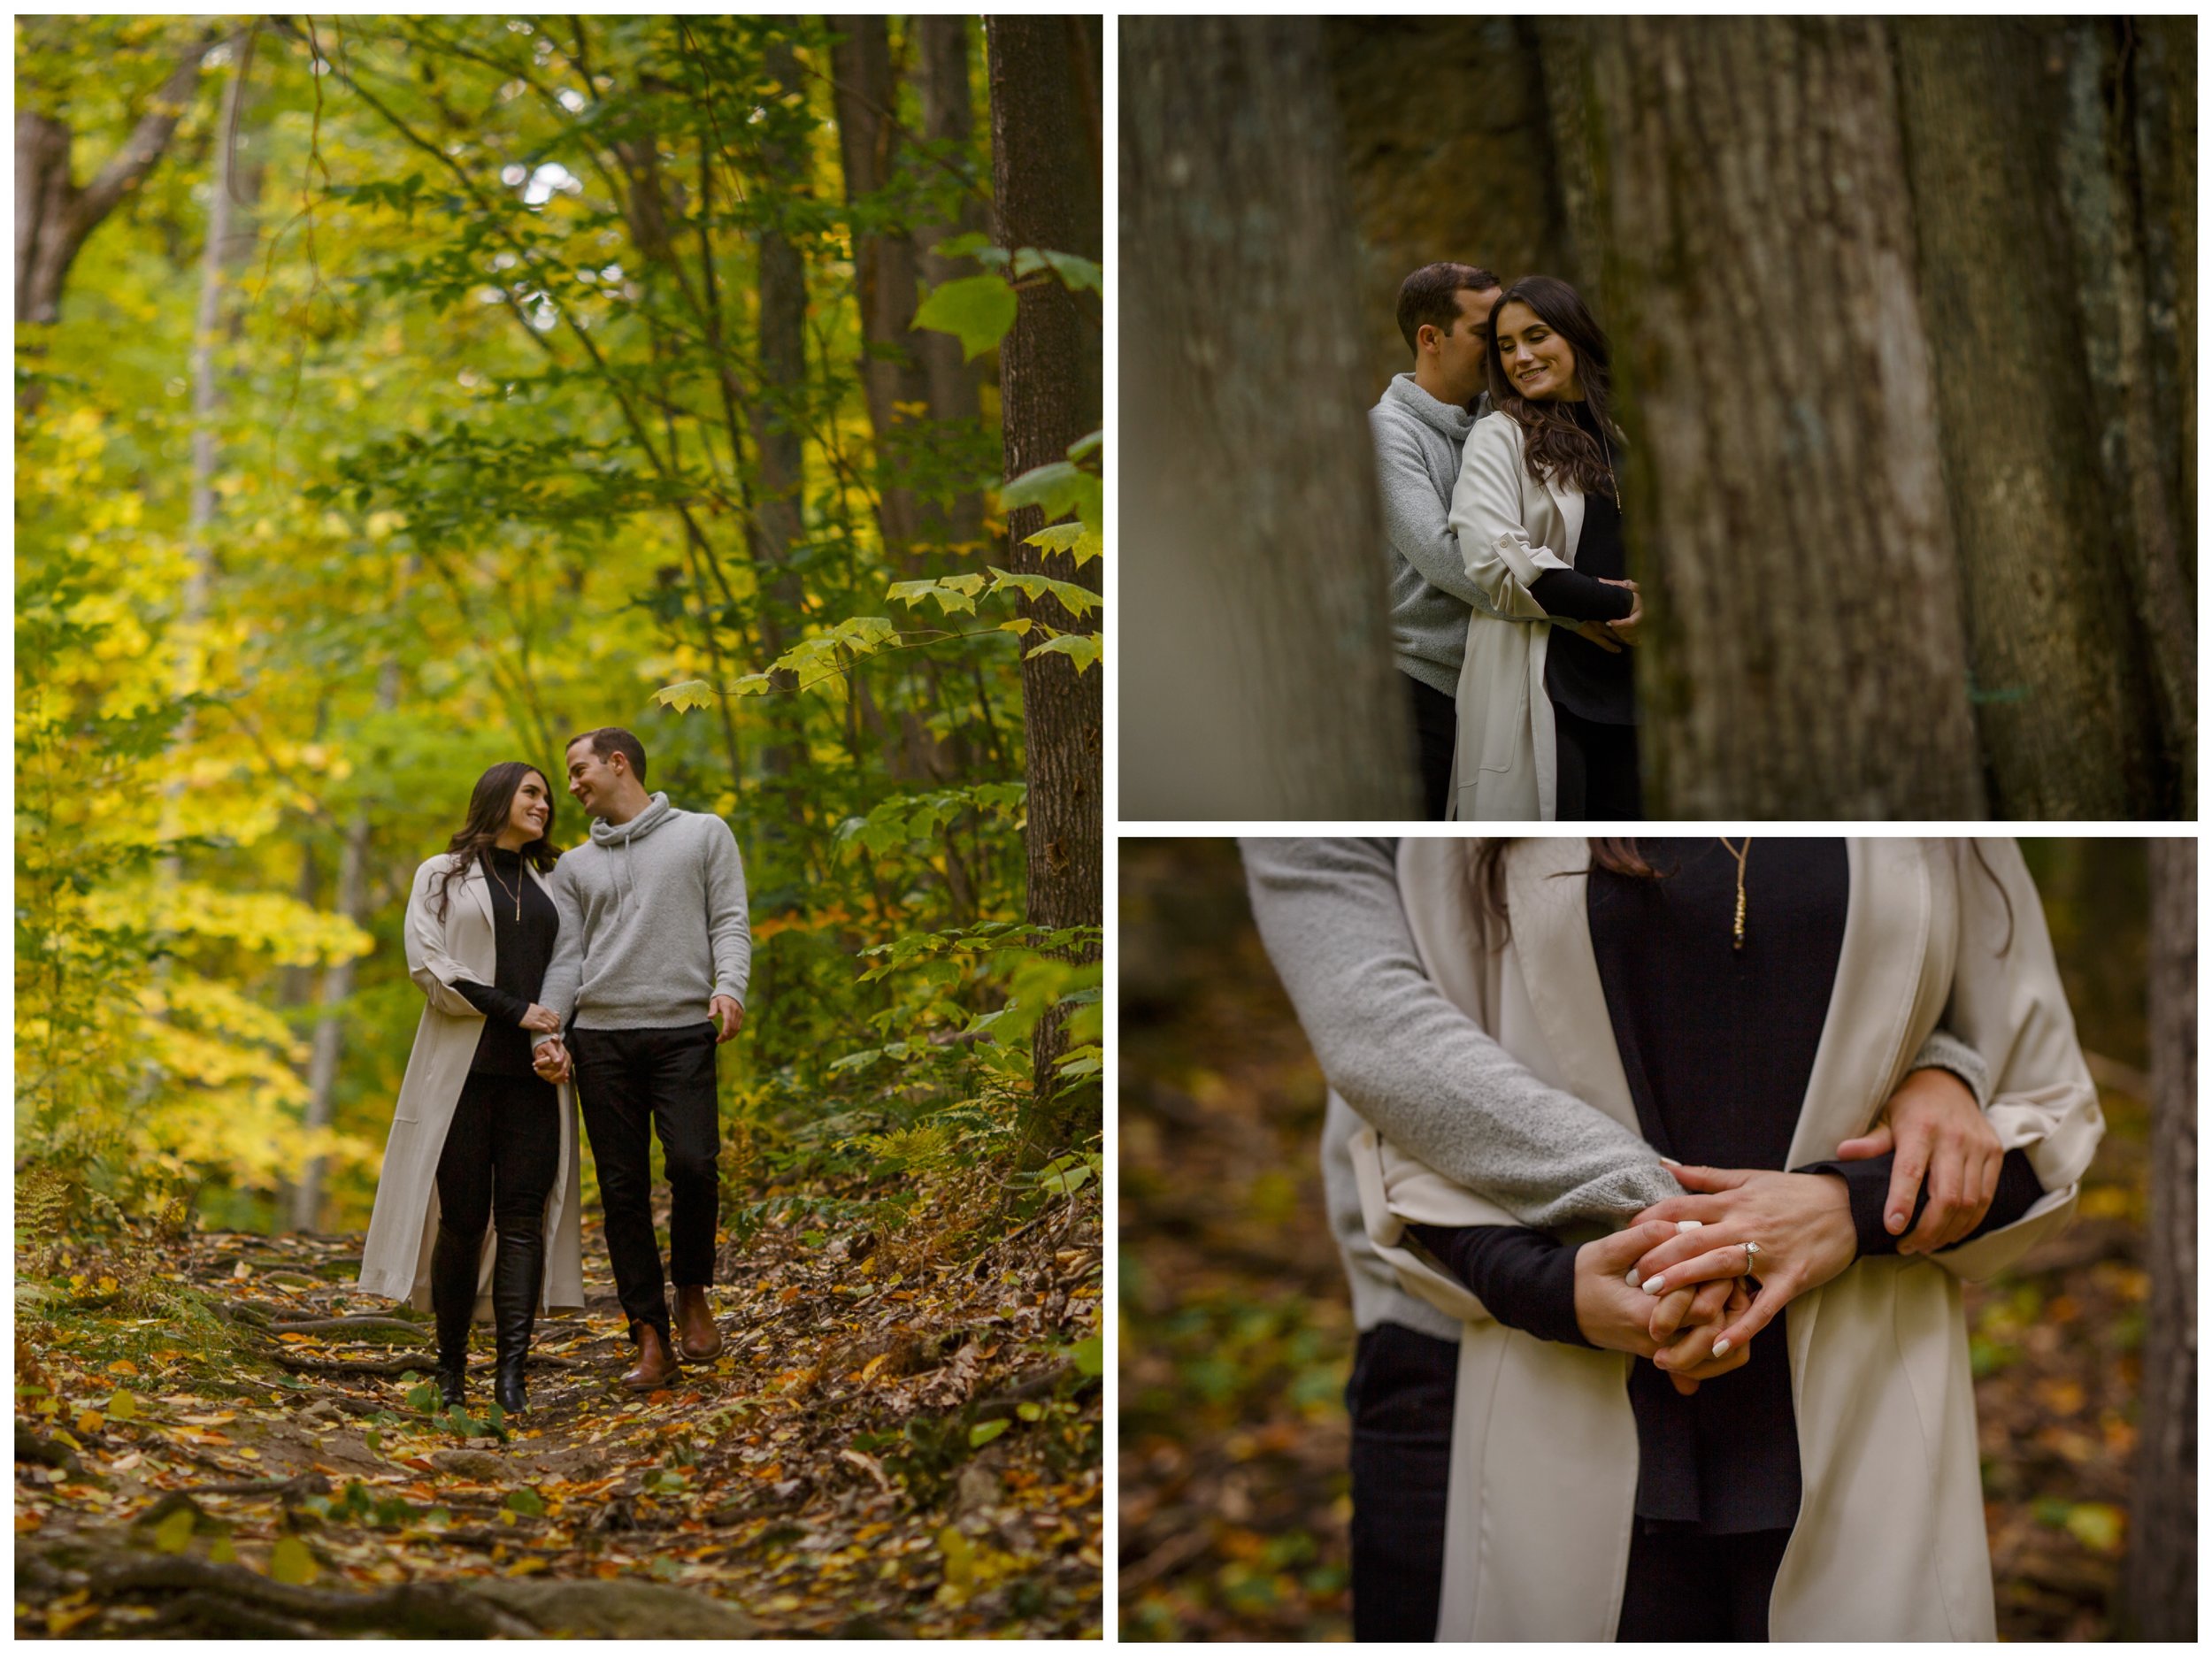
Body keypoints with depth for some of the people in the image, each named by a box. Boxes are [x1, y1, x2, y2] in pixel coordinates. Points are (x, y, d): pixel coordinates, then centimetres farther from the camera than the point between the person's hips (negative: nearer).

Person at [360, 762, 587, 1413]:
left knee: (523, 1216, -9)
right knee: (462, 1218, -5)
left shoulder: (548, 884, 21)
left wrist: (558, 1034, 2)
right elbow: (429, 962, -4)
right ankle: (451, 1369, 7)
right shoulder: (442, 876, 8)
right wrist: (513, 1010, -11)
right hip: (463, 1066, -3)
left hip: (533, 1069, 3)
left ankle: (511, 1374, -15)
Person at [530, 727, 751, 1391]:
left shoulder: (704, 834, 11)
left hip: (683, 1031, -3)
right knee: (622, 1187, -1)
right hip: (600, 1037, 3)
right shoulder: (575, 867, 20)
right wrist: (547, 1033, -2)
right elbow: (565, 959, 13)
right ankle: (651, 1339, 4)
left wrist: (729, 986, -14)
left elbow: (729, 921, 4)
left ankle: (692, 1293, 7)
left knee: (692, 1165, -19)